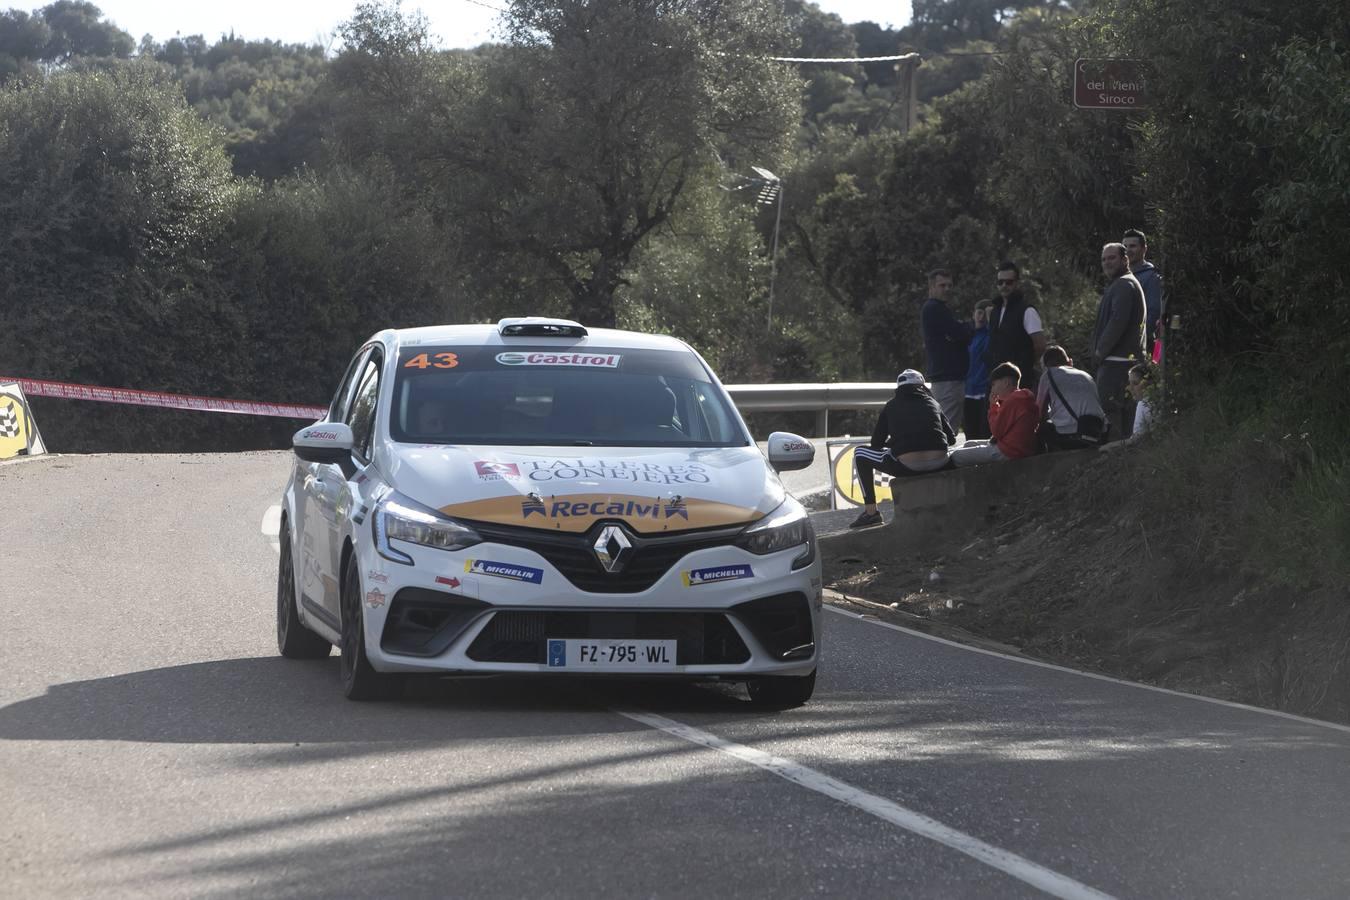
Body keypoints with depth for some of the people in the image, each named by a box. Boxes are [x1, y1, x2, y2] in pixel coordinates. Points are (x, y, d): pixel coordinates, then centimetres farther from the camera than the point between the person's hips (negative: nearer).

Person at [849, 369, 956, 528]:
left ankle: (870, 512, 15)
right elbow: (952, 439, 26)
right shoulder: (932, 403, 22)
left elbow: (876, 443, 20)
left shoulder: (892, 406, 18)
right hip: (939, 465, 3)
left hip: (906, 466, -3)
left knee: (860, 454, 21)